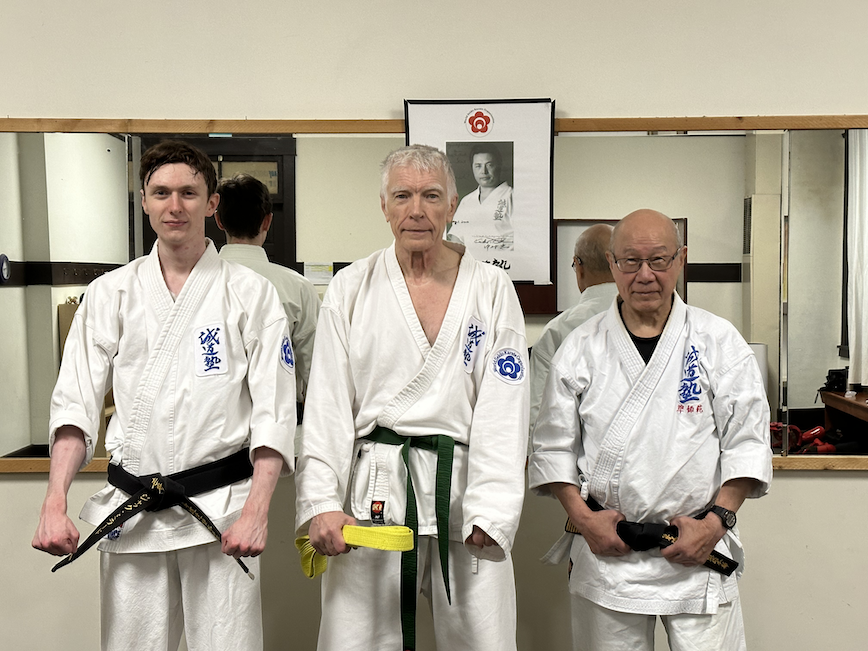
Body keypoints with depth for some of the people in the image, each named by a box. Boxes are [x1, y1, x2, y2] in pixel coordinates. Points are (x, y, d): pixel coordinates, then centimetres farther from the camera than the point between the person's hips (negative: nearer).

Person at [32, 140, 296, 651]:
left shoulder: (251, 293, 0)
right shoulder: (110, 294, 7)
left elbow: (275, 411, -4)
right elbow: (75, 404, 5)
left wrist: (256, 509, -13)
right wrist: (55, 503, -7)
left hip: (221, 509, -2)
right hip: (129, 511, 2)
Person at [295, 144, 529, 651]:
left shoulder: (492, 290, 3)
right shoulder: (350, 289, 5)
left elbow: (504, 410, -1)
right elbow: (326, 406, 2)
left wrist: (490, 513, -9)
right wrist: (321, 504, -6)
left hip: (462, 487, 0)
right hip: (373, 492, 1)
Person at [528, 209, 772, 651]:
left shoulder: (719, 341, 1)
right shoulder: (581, 348, 2)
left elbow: (747, 442, 1)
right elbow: (553, 446, 5)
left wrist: (716, 520, -8)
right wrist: (582, 516, -6)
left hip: (697, 549, 0)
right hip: (604, 548, 1)